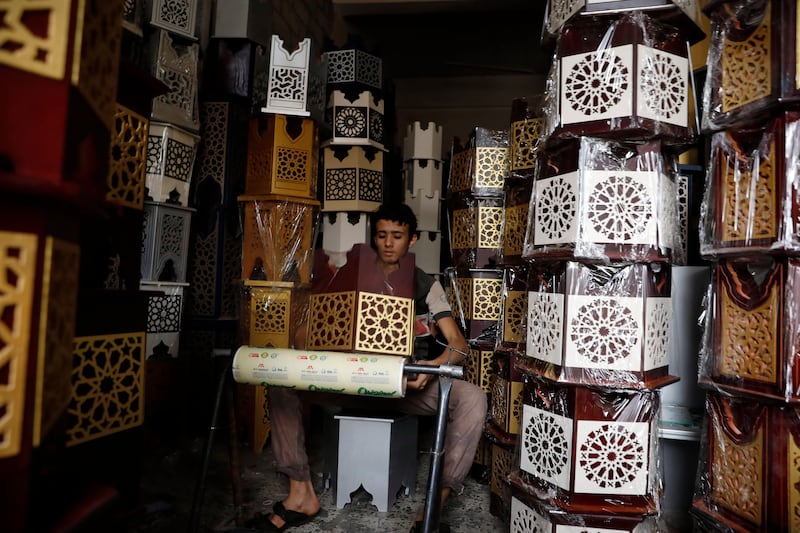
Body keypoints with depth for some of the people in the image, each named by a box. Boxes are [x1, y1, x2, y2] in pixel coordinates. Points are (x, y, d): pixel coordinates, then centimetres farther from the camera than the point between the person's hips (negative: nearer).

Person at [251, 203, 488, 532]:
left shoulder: (426, 286, 5)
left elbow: (458, 344, -5)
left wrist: (432, 367, -28)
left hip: (409, 382, -1)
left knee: (472, 398, -30)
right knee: (282, 381, -18)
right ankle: (301, 494, -14)